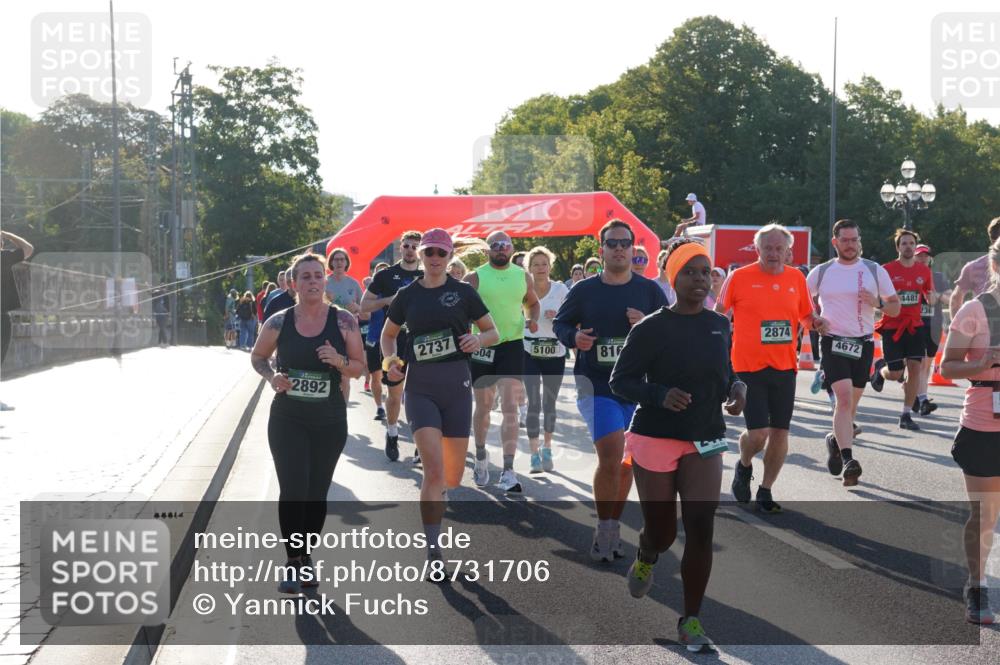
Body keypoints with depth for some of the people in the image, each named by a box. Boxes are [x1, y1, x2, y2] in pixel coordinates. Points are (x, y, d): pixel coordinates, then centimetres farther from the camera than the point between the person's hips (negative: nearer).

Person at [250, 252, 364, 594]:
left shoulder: (343, 321, -4)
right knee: (293, 489, -10)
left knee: (316, 492, 9)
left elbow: (359, 367, 1)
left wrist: (339, 361, -20)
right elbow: (257, 355, 12)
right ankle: (293, 562, 5)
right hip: (287, 420, -1)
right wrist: (272, 376, -8)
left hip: (330, 421, 1)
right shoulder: (279, 322, -4)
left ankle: (306, 556, 30)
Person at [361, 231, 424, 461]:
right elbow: (364, 305, 5)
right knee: (394, 393, 6)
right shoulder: (386, 275, 4)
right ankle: (392, 436, 24)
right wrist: (389, 300, -10)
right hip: (394, 342, -1)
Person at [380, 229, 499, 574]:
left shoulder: (463, 292, 4)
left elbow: (493, 332, 9)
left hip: (456, 384, 1)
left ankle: (432, 496, 45)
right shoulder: (407, 295, 6)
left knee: (454, 476, 7)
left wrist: (478, 339, -13)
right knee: (434, 468, -15)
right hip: (419, 386, -1)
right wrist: (391, 360, -1)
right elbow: (388, 334, 18)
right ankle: (433, 552, -9)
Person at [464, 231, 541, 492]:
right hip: (482, 346, 0)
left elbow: (533, 303, 19)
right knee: (483, 406, 13)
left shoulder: (523, 276, 5)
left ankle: (508, 471, -13)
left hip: (512, 345, 1)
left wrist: (533, 320, -1)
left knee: (510, 407, -11)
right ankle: (481, 455, 38)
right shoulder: (475, 277, -3)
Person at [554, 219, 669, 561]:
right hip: (596, 385, -2)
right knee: (611, 456, -15)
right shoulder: (584, 290, 2)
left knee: (625, 462, 10)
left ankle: (612, 527, 25)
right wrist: (574, 337, -10)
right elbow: (560, 323, 12)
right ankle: (604, 528, 2)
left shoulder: (649, 290, 2)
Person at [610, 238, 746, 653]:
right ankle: (645, 559, 45)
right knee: (662, 532, 6)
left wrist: (736, 387, -2)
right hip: (655, 440, -3)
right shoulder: (652, 328, -10)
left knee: (701, 531, -6)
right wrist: (661, 395, -25)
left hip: (705, 442, 4)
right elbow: (620, 380, -8)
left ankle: (691, 622, 7)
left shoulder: (719, 326, 6)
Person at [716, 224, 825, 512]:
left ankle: (765, 490, 21)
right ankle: (744, 466, 25)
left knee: (780, 431, 4)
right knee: (758, 433, -9)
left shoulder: (797, 278, 7)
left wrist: (816, 323, -3)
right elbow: (719, 313, 6)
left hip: (784, 366, 4)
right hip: (749, 366, -4)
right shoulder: (739, 277, -4)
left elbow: (807, 316, 18)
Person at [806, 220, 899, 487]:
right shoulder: (821, 272, 4)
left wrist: (877, 303, -14)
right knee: (844, 398, -18)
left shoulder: (875, 270, 4)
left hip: (863, 344, 2)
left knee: (851, 402, 12)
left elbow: (895, 308, 7)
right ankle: (848, 460, -24)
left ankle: (836, 440, 38)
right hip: (833, 342, -2)